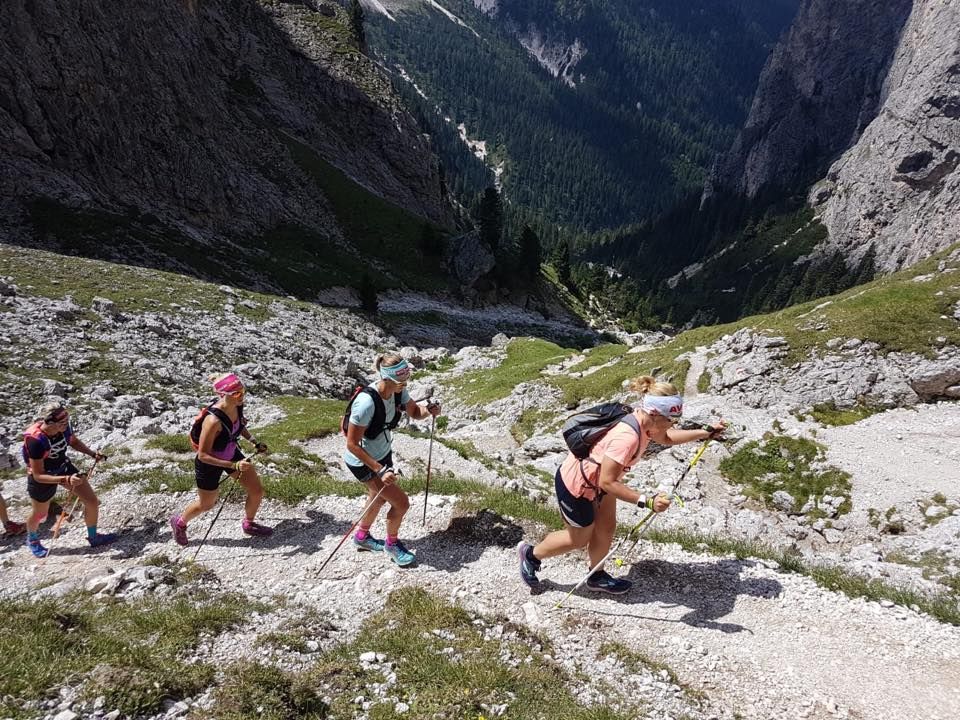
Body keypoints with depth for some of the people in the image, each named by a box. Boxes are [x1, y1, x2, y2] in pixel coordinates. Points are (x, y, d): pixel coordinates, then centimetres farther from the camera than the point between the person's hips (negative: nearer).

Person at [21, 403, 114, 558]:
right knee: (39, 514, 21)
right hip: (42, 478, -4)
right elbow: (38, 475, -31)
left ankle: (93, 537, 28)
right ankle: (32, 540, 55)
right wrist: (66, 479, -42)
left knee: (92, 501, 4)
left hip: (64, 467, 5)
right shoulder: (34, 440, -38)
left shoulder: (64, 427, -23)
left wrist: (92, 453, -11)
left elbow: (74, 441, 3)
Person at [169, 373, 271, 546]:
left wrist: (255, 442, 0)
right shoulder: (213, 420, -39)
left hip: (231, 454, 6)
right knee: (206, 504, 18)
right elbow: (203, 455, -31)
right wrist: (234, 466, -34)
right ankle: (179, 523, 50)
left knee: (257, 491, 8)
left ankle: (248, 524, 37)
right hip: (209, 463, -6)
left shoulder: (237, 406, -18)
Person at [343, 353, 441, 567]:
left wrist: (429, 411, -20)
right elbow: (352, 444, -29)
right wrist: (380, 470, -30)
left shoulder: (398, 391, -15)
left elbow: (414, 412, 4)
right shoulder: (367, 403, -37)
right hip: (362, 461, -8)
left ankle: (362, 537, 53)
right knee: (401, 502, -6)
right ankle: (392, 544, 23)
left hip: (383, 453, 8)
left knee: (379, 497, 26)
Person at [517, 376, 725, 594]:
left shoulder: (643, 421, -12)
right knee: (580, 538, 14)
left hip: (596, 479, 8)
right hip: (576, 487, -8)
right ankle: (531, 554, 36)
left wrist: (707, 433, 6)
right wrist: (647, 502, -36)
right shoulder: (627, 437, -39)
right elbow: (607, 482, -34)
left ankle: (597, 577, 42)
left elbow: (667, 438, 10)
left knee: (606, 529, 18)